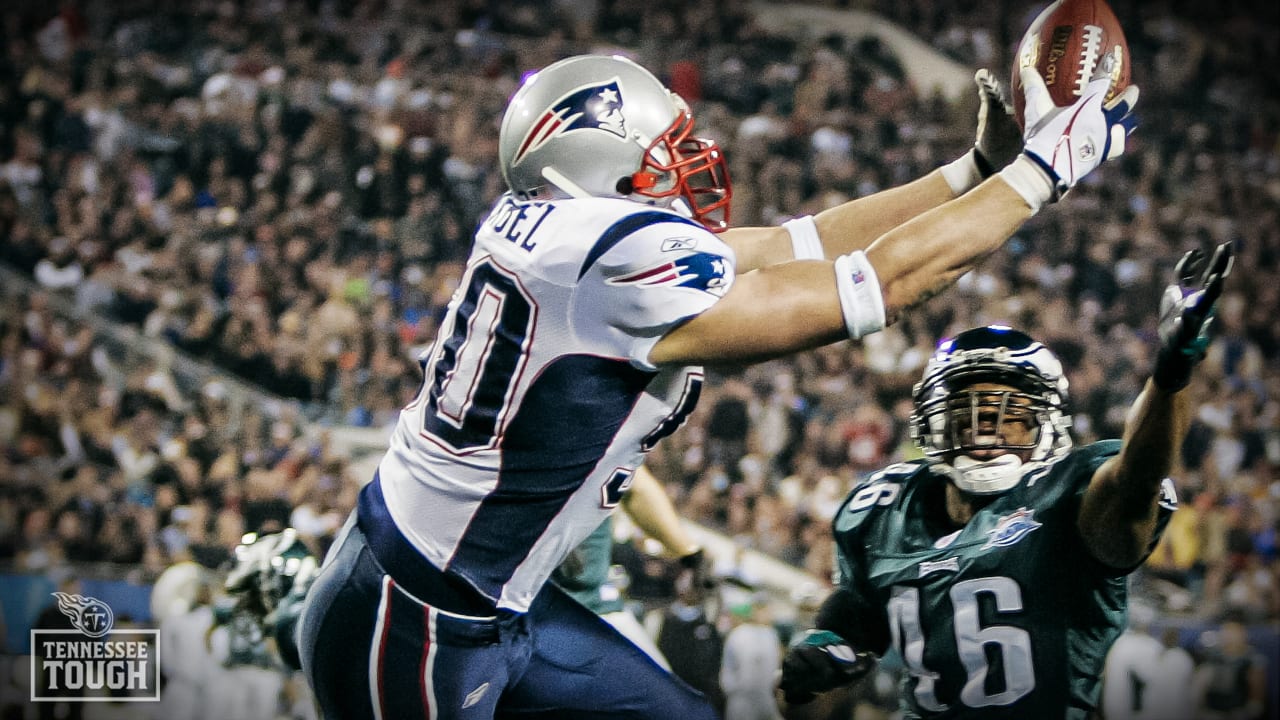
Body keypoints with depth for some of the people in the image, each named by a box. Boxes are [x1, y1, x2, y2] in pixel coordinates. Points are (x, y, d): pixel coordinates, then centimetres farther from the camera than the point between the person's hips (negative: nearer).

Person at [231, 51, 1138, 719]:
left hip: (492, 608, 9)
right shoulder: (633, 260, -25)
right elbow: (886, 280, -17)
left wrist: (977, 169, 13)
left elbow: (796, 246, 10)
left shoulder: (559, 223, 3)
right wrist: (1041, 169, -6)